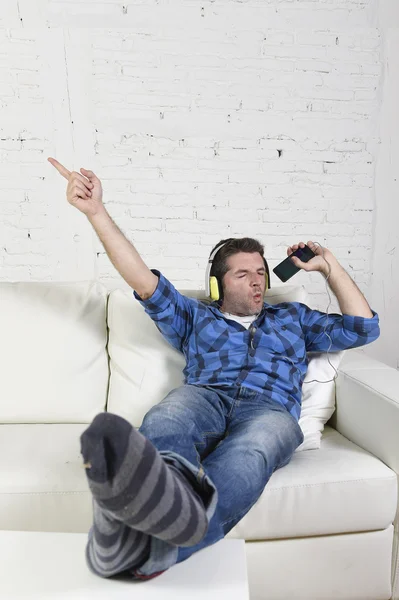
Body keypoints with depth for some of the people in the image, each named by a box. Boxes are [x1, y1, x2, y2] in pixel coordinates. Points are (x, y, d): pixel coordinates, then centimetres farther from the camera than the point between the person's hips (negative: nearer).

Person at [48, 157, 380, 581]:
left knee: (248, 453, -38)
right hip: (203, 397, 0)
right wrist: (95, 211, 8)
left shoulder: (292, 317, 33)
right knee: (165, 424, -38)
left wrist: (329, 267, 27)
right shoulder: (194, 317, 28)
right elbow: (146, 283, 15)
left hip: (269, 408, 1)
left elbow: (363, 328, 27)